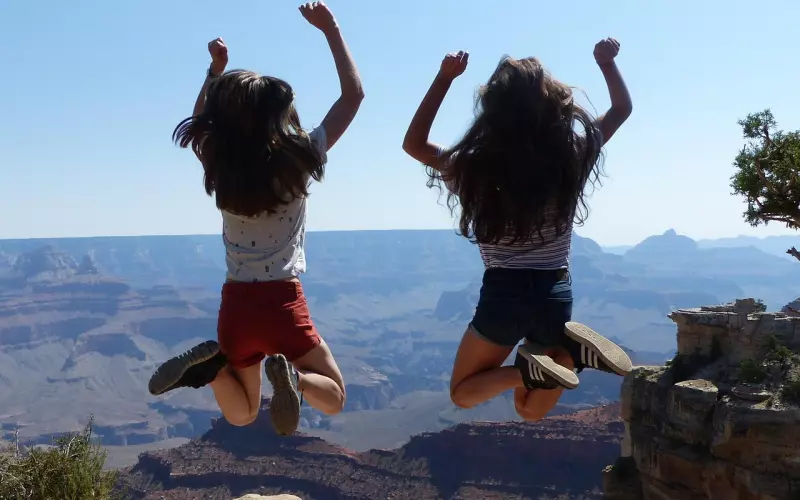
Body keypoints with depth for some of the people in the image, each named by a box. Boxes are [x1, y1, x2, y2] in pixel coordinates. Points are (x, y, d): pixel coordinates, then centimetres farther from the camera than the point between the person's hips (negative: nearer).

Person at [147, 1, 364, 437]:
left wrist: (216, 69, 17)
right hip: (282, 303, -4)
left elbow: (201, 122, 22)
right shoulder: (297, 160, -12)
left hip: (236, 305, 4)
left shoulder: (219, 165, -4)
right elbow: (353, 95, -1)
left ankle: (213, 366, -10)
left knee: (241, 414, 23)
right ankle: (290, 375, -20)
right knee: (332, 397, 15)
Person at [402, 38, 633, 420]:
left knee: (462, 395, 20)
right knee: (530, 409, 20)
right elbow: (622, 109, 13)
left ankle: (526, 370, -11)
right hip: (556, 295, 3)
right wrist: (607, 62, 21)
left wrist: (444, 78, 5)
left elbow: (414, 143, 7)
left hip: (503, 295, -2)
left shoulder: (478, 167, -10)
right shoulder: (574, 156, -6)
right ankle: (572, 350, -11)